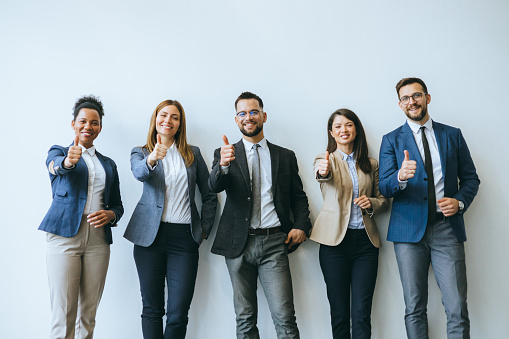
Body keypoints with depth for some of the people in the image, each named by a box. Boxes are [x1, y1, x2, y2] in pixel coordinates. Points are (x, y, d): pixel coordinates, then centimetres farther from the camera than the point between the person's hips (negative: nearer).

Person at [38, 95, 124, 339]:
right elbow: (55, 165, -15)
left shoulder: (108, 164, 20)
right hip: (65, 234, -3)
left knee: (89, 313, 5)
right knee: (63, 313, -8)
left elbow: (117, 204, 20)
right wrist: (67, 161, -39)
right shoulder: (58, 152, 10)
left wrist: (110, 214, -4)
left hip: (98, 238, 4)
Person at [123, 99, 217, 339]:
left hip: (184, 238, 1)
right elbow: (139, 173, -17)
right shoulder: (140, 152, 8)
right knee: (152, 308, 4)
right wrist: (151, 159, -38)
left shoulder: (193, 154, 13)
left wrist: (205, 229, 5)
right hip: (151, 236, 0)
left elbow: (209, 196, 15)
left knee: (178, 312, -1)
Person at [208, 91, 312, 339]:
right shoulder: (226, 154, 8)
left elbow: (298, 196, 16)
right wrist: (224, 165, -33)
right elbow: (214, 186, -11)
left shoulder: (285, 156, 13)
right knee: (245, 319, 9)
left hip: (273, 244, 0)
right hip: (239, 244, 0)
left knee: (285, 317, -8)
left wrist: (301, 225, -3)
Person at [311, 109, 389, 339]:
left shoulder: (371, 164, 13)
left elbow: (384, 201, 18)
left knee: (362, 314, -1)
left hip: (365, 241, 2)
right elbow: (322, 175, -20)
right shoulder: (325, 159, 4)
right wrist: (323, 172, -44)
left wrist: (372, 203, -5)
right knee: (339, 313, 2)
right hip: (335, 241, -2)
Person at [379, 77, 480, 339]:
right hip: (409, 229, 0)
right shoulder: (391, 140, 8)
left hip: (447, 228, 1)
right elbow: (384, 188, -1)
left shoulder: (453, 135, 13)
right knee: (414, 309, 5)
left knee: (457, 309, -5)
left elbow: (470, 178, 15)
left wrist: (460, 201, -6)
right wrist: (401, 177, -24)